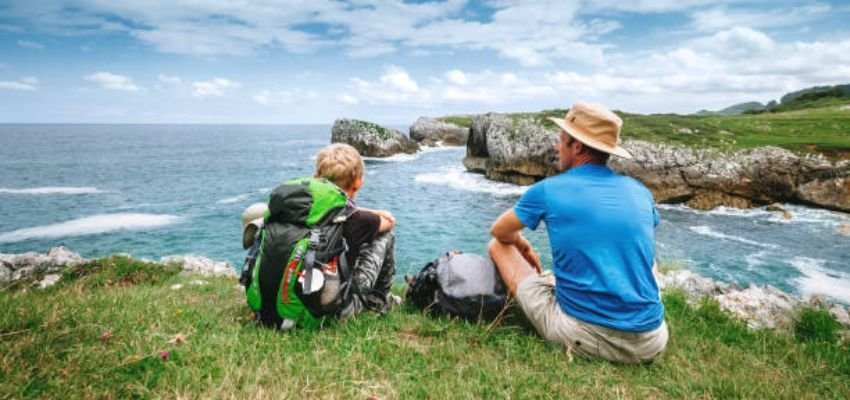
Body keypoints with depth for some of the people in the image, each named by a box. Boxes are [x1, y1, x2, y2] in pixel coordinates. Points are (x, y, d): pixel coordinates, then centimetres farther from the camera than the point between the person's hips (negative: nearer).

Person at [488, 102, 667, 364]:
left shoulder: (548, 190, -4)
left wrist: (523, 245, 35)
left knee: (498, 246, 13)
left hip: (584, 337, -4)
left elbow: (499, 232, 13)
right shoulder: (640, 191, 7)